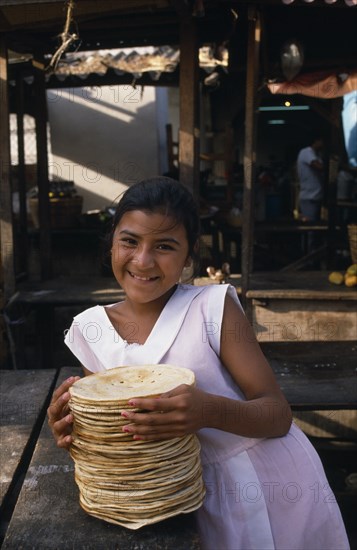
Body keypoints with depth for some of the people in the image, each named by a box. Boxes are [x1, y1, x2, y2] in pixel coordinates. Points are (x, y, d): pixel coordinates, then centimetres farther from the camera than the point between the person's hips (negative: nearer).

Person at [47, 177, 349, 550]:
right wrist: (73, 428, -20)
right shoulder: (90, 328, -5)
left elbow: (279, 414, -17)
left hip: (273, 482, -2)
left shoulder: (213, 307, -17)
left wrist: (210, 411, -37)